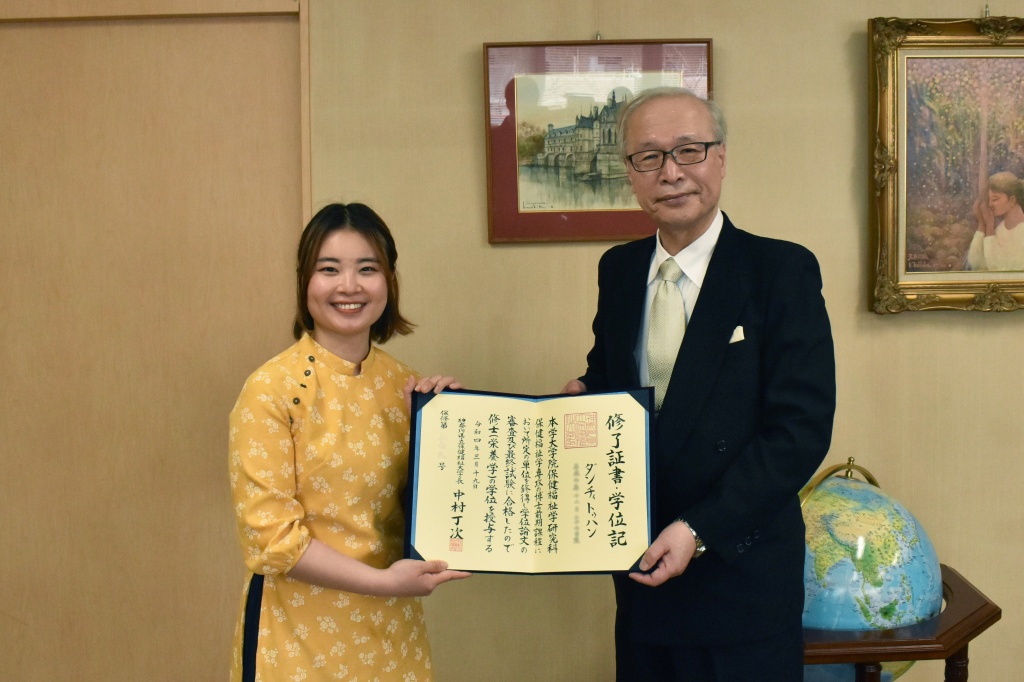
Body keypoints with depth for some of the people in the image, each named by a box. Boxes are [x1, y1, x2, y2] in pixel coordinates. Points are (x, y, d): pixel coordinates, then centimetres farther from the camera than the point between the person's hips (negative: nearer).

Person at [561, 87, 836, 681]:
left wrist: (698, 530, -20)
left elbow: (802, 429, -15)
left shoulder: (783, 271, -11)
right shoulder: (618, 270, 6)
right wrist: (583, 399, -6)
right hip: (641, 568, 5)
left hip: (741, 574, -4)